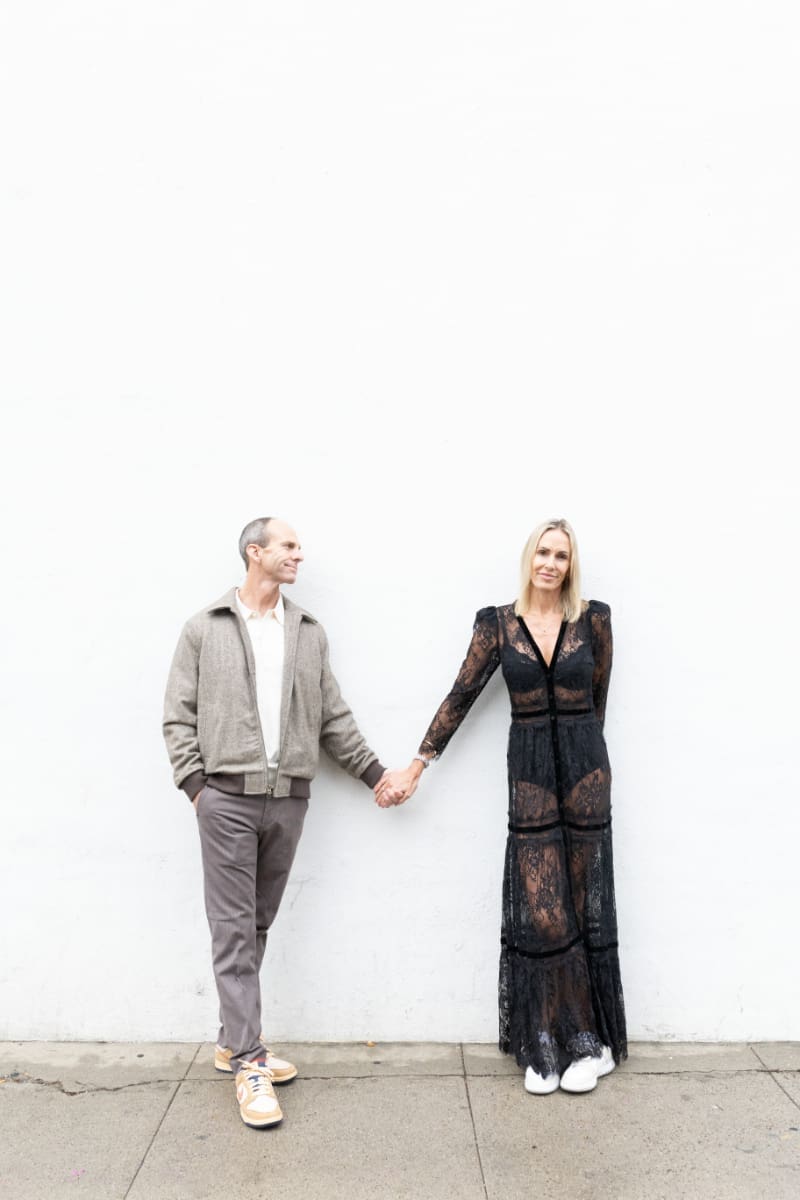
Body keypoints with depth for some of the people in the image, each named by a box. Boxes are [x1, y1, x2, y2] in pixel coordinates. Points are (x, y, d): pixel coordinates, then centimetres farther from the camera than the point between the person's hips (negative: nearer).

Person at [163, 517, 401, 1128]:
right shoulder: (205, 628, 2)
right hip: (228, 798, -3)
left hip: (289, 800, 4)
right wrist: (196, 786, -7)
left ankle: (235, 1041, 25)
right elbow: (179, 715, 1)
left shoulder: (310, 633, 11)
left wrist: (375, 773, 13)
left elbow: (334, 718, 14)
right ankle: (250, 1064, 4)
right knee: (233, 928, -2)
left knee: (259, 924, 12)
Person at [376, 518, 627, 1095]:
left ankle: (589, 1041, 20)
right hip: (529, 771, 0)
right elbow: (461, 696, 0)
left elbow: (597, 697, 11)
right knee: (538, 911, -1)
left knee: (585, 904, 7)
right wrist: (416, 766, -1)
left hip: (585, 767, 0)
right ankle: (543, 1046, 14)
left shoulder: (593, 619, 0)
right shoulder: (498, 624, 0)